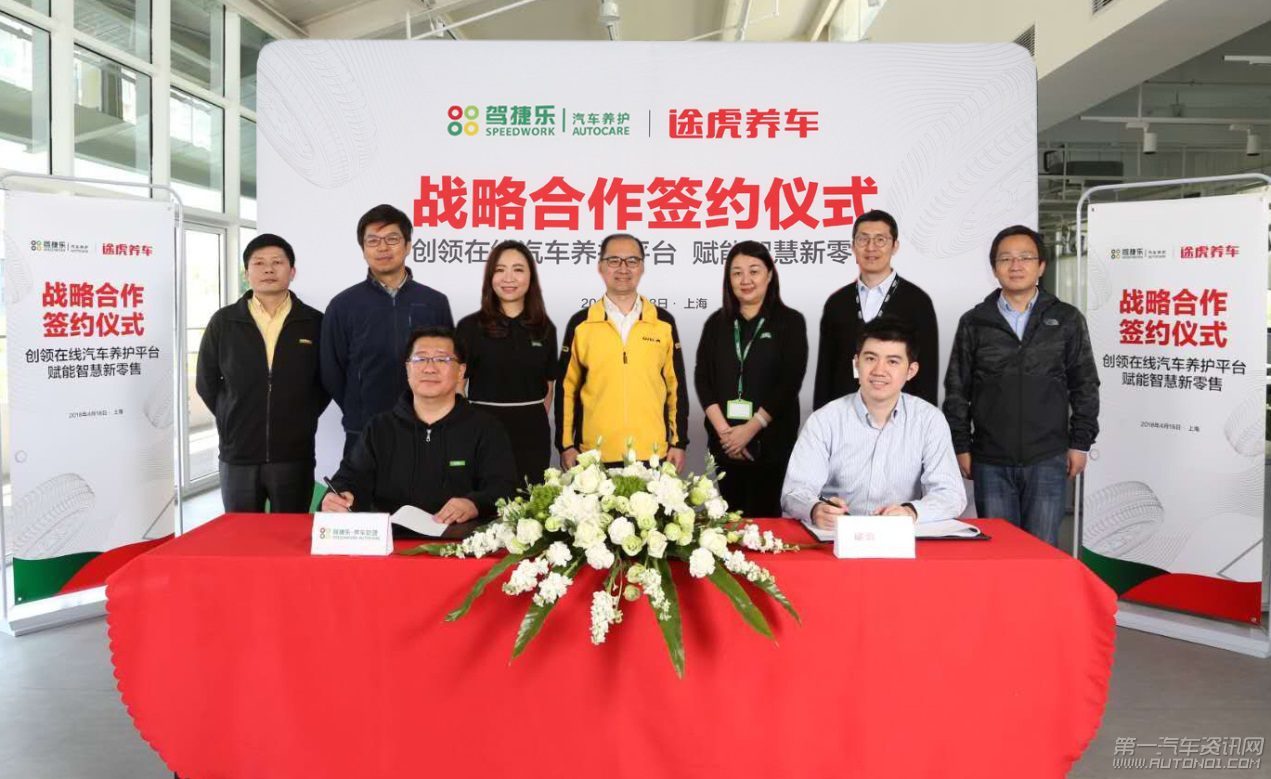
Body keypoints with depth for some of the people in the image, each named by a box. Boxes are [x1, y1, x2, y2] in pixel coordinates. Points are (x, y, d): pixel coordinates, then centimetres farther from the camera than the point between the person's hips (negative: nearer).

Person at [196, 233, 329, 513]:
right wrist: (232, 422, 6)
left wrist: (303, 420, 1)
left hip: (295, 456, -1)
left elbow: (328, 381, 7)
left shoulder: (315, 323, 0)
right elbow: (206, 383, 10)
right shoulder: (222, 322, 2)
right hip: (237, 456, 1)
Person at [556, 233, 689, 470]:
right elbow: (567, 388, 6)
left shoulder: (664, 322, 6)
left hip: (653, 453, 1)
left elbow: (676, 386, 9)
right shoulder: (580, 324, 3)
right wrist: (566, 445, 2)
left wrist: (679, 442, 5)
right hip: (594, 454, 0)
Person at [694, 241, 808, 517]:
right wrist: (723, 429, -10)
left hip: (771, 440, -3)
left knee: (765, 515, -1)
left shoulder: (790, 321, 0)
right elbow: (702, 377, 3)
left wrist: (751, 428, -12)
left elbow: (791, 380, -7)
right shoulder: (717, 322, 9)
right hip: (724, 440, 3)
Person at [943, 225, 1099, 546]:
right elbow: (957, 390, 6)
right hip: (990, 462, 1)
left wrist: (1080, 443, 2)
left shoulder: (1067, 320, 5)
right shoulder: (974, 323, 5)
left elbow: (1085, 385, 7)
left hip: (1048, 460, 0)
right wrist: (960, 447, 3)